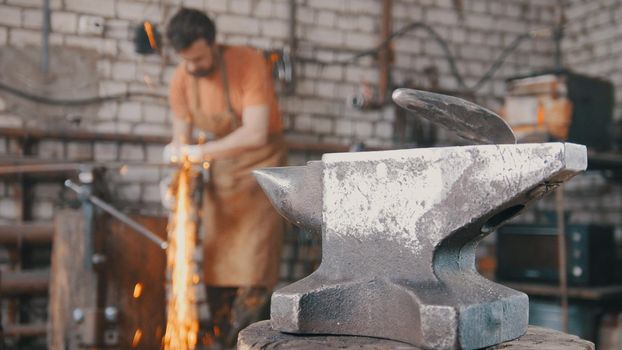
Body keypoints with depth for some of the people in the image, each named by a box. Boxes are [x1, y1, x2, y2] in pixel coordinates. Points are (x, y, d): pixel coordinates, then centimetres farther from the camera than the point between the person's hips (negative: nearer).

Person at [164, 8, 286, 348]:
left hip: (261, 163, -5)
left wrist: (200, 152, -33)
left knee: (252, 271, -13)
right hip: (221, 166, 5)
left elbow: (256, 133, -31)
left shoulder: (249, 63, -24)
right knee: (217, 258, 5)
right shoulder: (181, 80, -8)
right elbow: (181, 136, 2)